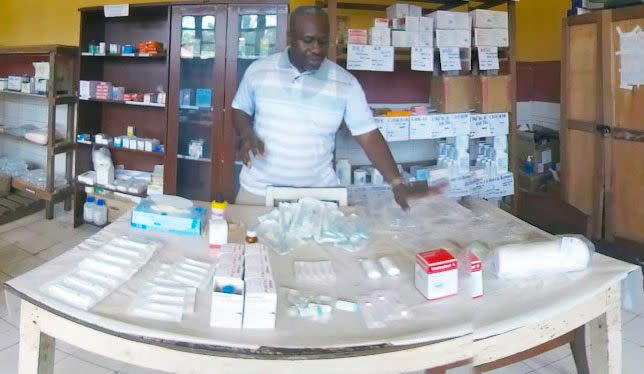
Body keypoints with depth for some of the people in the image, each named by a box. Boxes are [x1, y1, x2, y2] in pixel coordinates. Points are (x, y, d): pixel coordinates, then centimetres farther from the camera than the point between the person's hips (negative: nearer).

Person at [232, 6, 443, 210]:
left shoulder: (345, 83, -7)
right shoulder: (258, 70, -4)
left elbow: (368, 135, -8)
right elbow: (240, 110, 10)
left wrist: (398, 184, -18)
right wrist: (247, 135, -13)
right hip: (259, 189, 1)